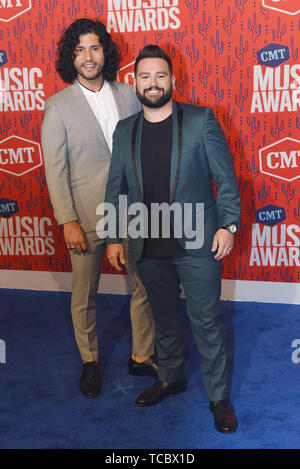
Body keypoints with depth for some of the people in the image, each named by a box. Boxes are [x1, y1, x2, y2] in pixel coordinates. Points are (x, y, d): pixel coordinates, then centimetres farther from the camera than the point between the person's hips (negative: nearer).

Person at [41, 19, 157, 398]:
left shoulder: (128, 95, 5)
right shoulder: (58, 106, -5)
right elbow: (55, 169, -7)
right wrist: (68, 221, -12)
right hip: (87, 217, -3)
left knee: (144, 287, 10)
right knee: (84, 296, 10)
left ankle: (142, 357, 29)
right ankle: (90, 362, 31)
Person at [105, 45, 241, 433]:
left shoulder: (201, 120, -4)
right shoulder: (124, 131, 7)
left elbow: (226, 178, -3)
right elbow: (115, 188, 11)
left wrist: (228, 224, -10)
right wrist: (113, 237, 8)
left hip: (196, 244, -3)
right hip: (150, 249, 4)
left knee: (206, 324, 4)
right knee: (164, 320, 18)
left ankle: (219, 397, 20)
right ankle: (170, 378, 39)